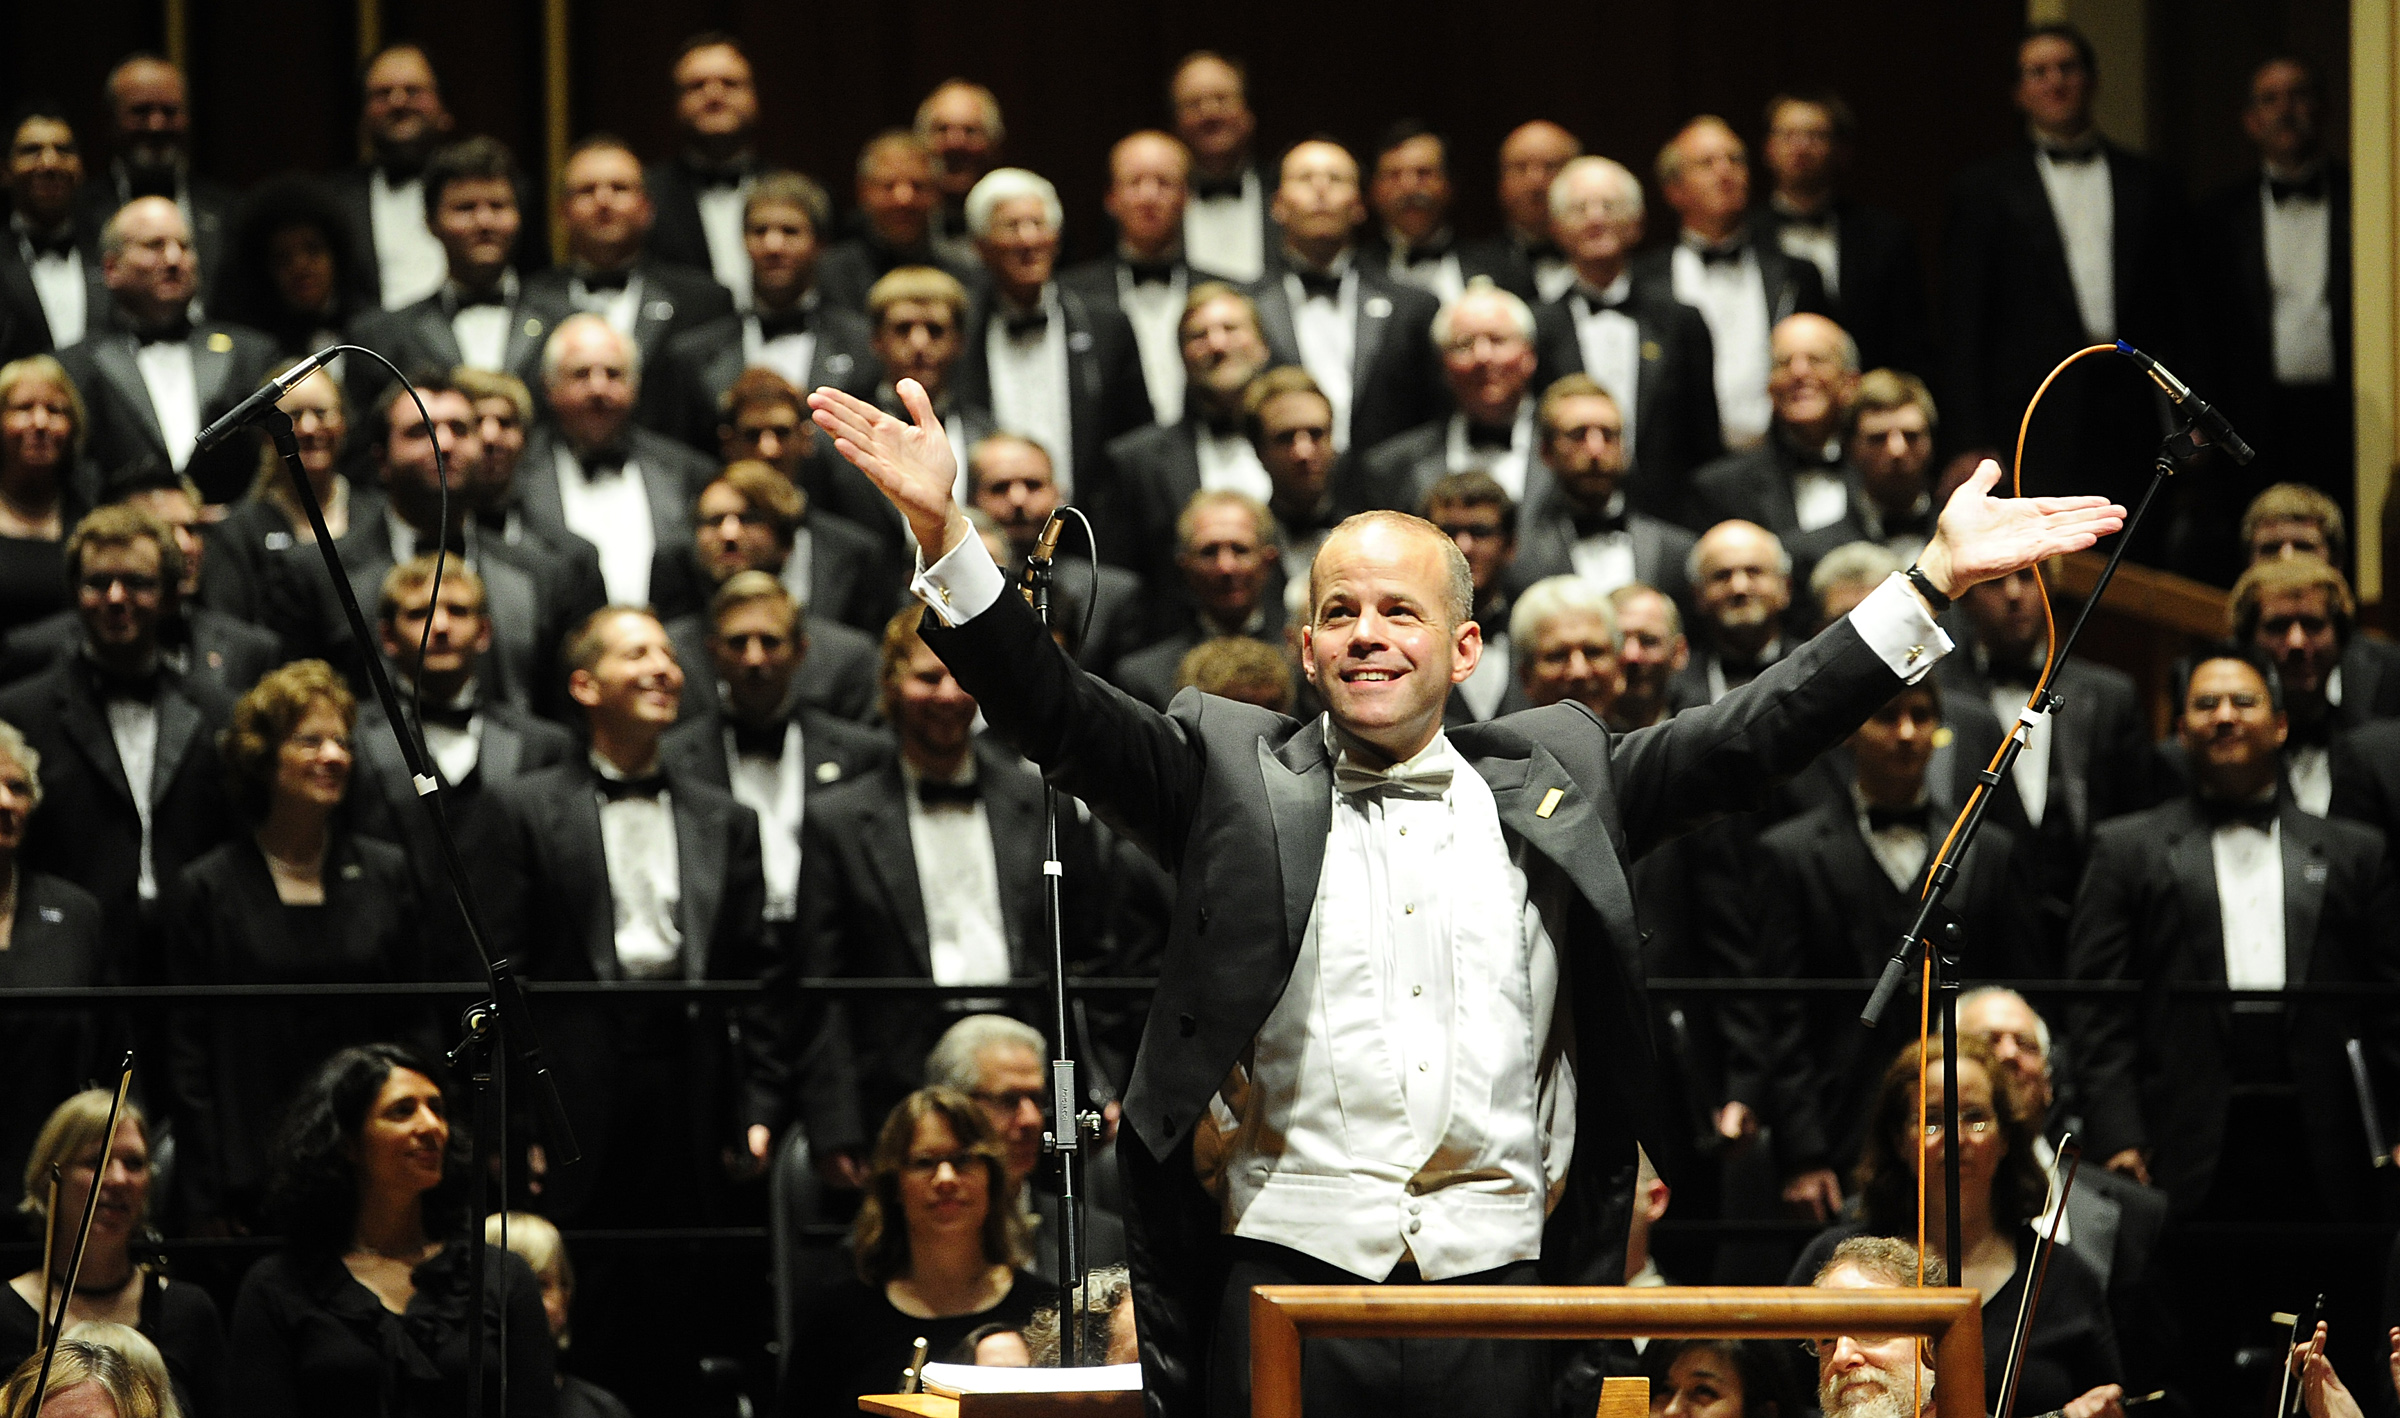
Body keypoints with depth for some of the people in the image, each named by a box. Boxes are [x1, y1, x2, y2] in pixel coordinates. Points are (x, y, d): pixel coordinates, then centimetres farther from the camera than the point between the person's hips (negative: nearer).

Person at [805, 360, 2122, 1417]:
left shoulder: (1550, 776, 14)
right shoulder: (1234, 774, 9)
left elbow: (1755, 732, 13)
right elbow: (1055, 710, 0)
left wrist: (1932, 577, 7)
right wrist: (944, 532, -14)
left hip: (1497, 1282, 1)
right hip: (1289, 1259, -1)